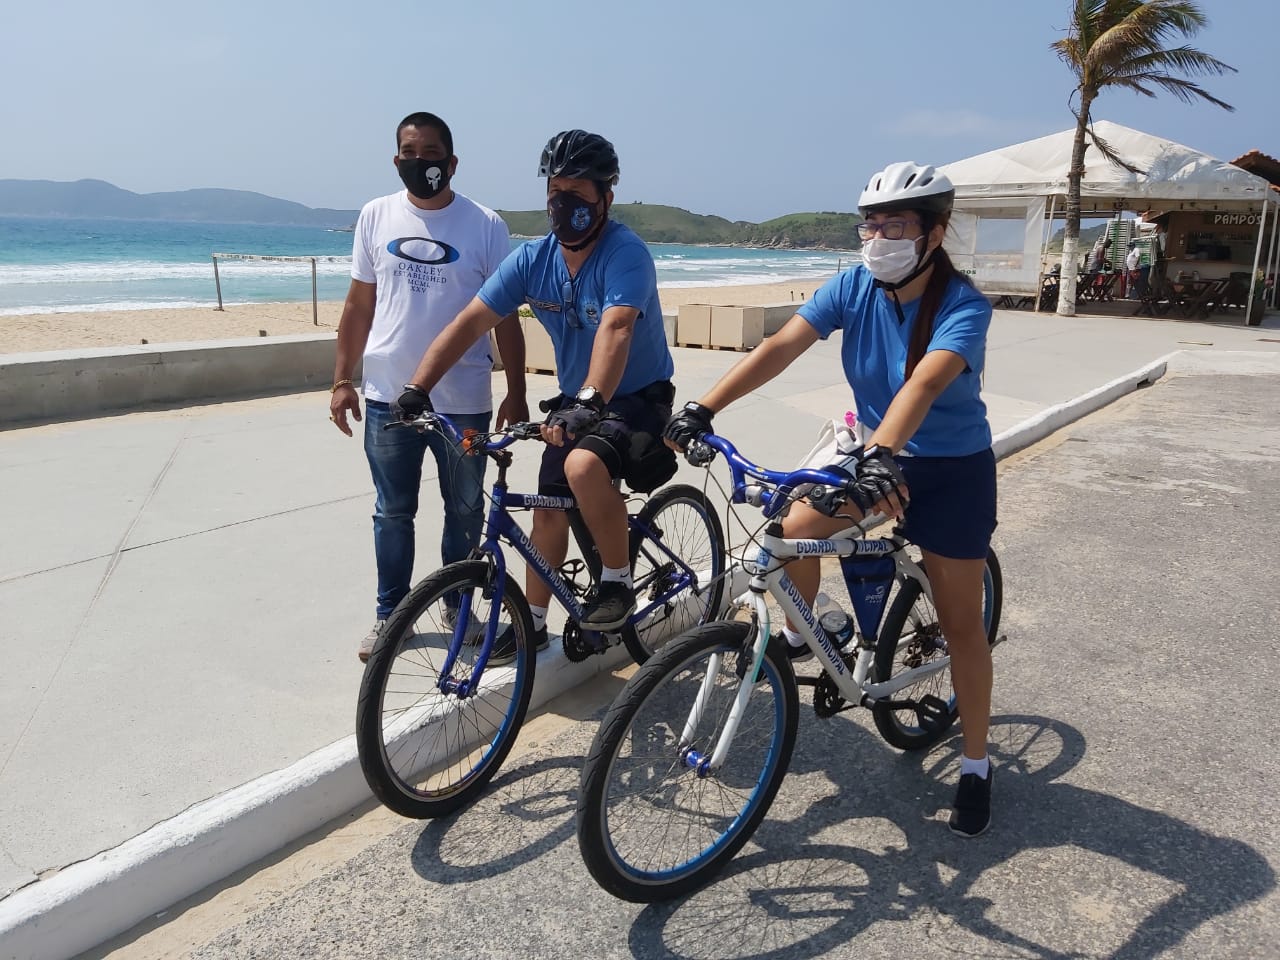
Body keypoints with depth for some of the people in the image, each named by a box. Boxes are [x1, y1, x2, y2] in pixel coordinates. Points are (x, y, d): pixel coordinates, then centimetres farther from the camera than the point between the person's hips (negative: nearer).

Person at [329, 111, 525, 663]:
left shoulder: (484, 224, -3)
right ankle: (389, 613, 27)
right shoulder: (376, 216, 4)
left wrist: (516, 393, -4)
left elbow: (505, 315, -1)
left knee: (465, 512, 12)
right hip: (388, 397, 2)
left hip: (463, 402, -2)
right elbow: (359, 304, 9)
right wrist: (342, 380, 6)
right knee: (392, 513, 12)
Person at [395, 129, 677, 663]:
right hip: (574, 401, 6)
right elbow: (470, 322, -10)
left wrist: (590, 401, -54)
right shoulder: (532, 259, -5)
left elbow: (614, 330, -39)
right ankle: (532, 623, 28)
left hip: (637, 398, -6)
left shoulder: (626, 254, -22)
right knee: (549, 512, 9)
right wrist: (416, 389, -20)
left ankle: (618, 582, -11)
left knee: (583, 465, -34)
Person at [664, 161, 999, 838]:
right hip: (876, 454, 4)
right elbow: (781, 345, -22)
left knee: (961, 622, 2)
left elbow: (924, 383, -42)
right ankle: (798, 636, 10)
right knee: (791, 529, -21)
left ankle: (975, 765, 20)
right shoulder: (855, 286, -10)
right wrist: (703, 408, -34)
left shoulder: (963, 307, -23)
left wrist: (882, 454, -60)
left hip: (953, 469, -4)